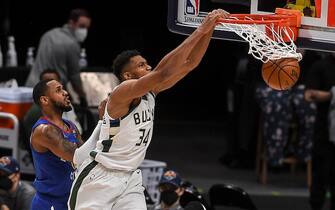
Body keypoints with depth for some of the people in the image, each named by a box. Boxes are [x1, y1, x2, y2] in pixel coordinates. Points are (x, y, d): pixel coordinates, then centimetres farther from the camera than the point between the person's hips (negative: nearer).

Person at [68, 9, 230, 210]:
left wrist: (210, 28, -12)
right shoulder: (122, 93, -21)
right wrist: (201, 30, -33)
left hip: (131, 178, 7)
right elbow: (164, 72, -33)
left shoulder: (151, 92, 3)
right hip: (101, 177, -7)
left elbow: (190, 63, 1)